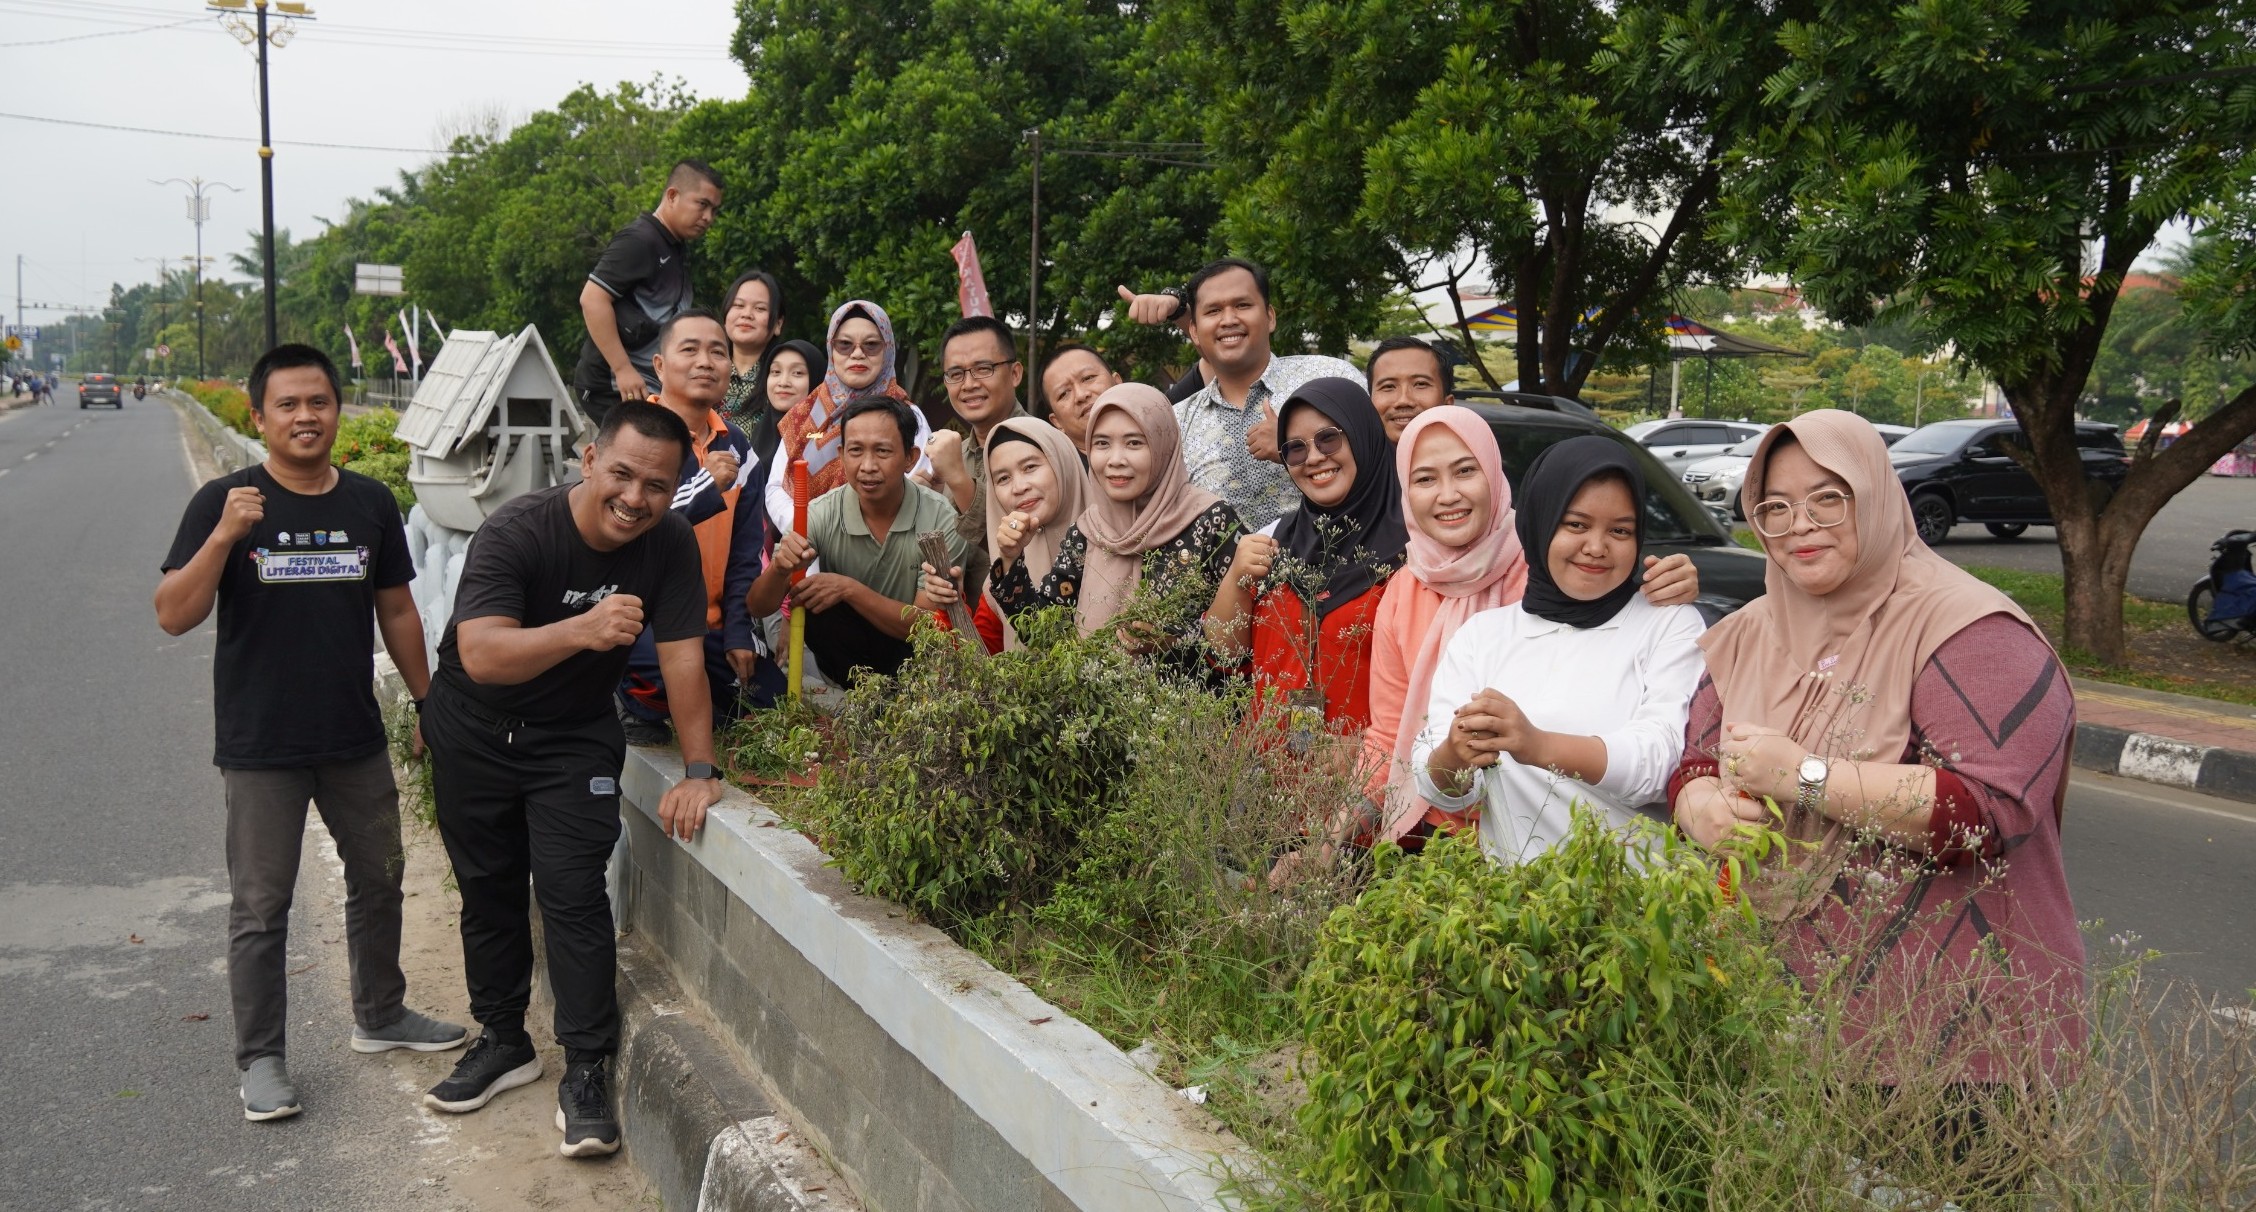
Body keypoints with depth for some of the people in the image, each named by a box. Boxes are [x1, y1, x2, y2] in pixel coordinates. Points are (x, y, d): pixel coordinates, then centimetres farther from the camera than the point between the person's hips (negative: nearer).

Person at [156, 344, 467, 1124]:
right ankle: (261, 1059, 17)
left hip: (357, 739, 4)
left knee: (379, 879, 17)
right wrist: (223, 536, -28)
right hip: (261, 747, -4)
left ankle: (380, 1016, 36)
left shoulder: (371, 504, 3)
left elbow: (397, 611, 11)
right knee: (260, 907, 4)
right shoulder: (226, 503, -8)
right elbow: (174, 616, -14)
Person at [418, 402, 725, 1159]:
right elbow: (480, 654, -39)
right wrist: (583, 629, -55)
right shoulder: (516, 532, -27)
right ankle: (504, 1043, 31)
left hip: (574, 740, 1)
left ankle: (587, 1072, -2)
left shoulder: (669, 542, -17)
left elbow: (683, 656, -16)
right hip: (474, 735, 0)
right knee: (489, 891, 13)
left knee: (574, 894, -11)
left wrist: (698, 774, -20)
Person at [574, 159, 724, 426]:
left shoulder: (677, 248, 16)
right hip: (614, 386, -9)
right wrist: (622, 370, -22)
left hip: (653, 385, 9)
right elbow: (592, 298, -19)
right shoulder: (638, 241, -12)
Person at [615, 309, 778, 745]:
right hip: (641, 618, -7)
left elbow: (745, 551, 11)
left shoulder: (736, 447, 10)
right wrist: (705, 489, -29)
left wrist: (739, 631, 2)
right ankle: (633, 700, 2)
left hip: (709, 624, 7)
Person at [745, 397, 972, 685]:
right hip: (847, 656, 2)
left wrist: (849, 589, -28)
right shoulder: (822, 515, -12)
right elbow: (758, 607, -12)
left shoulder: (941, 520, -17)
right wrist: (780, 569, -34)